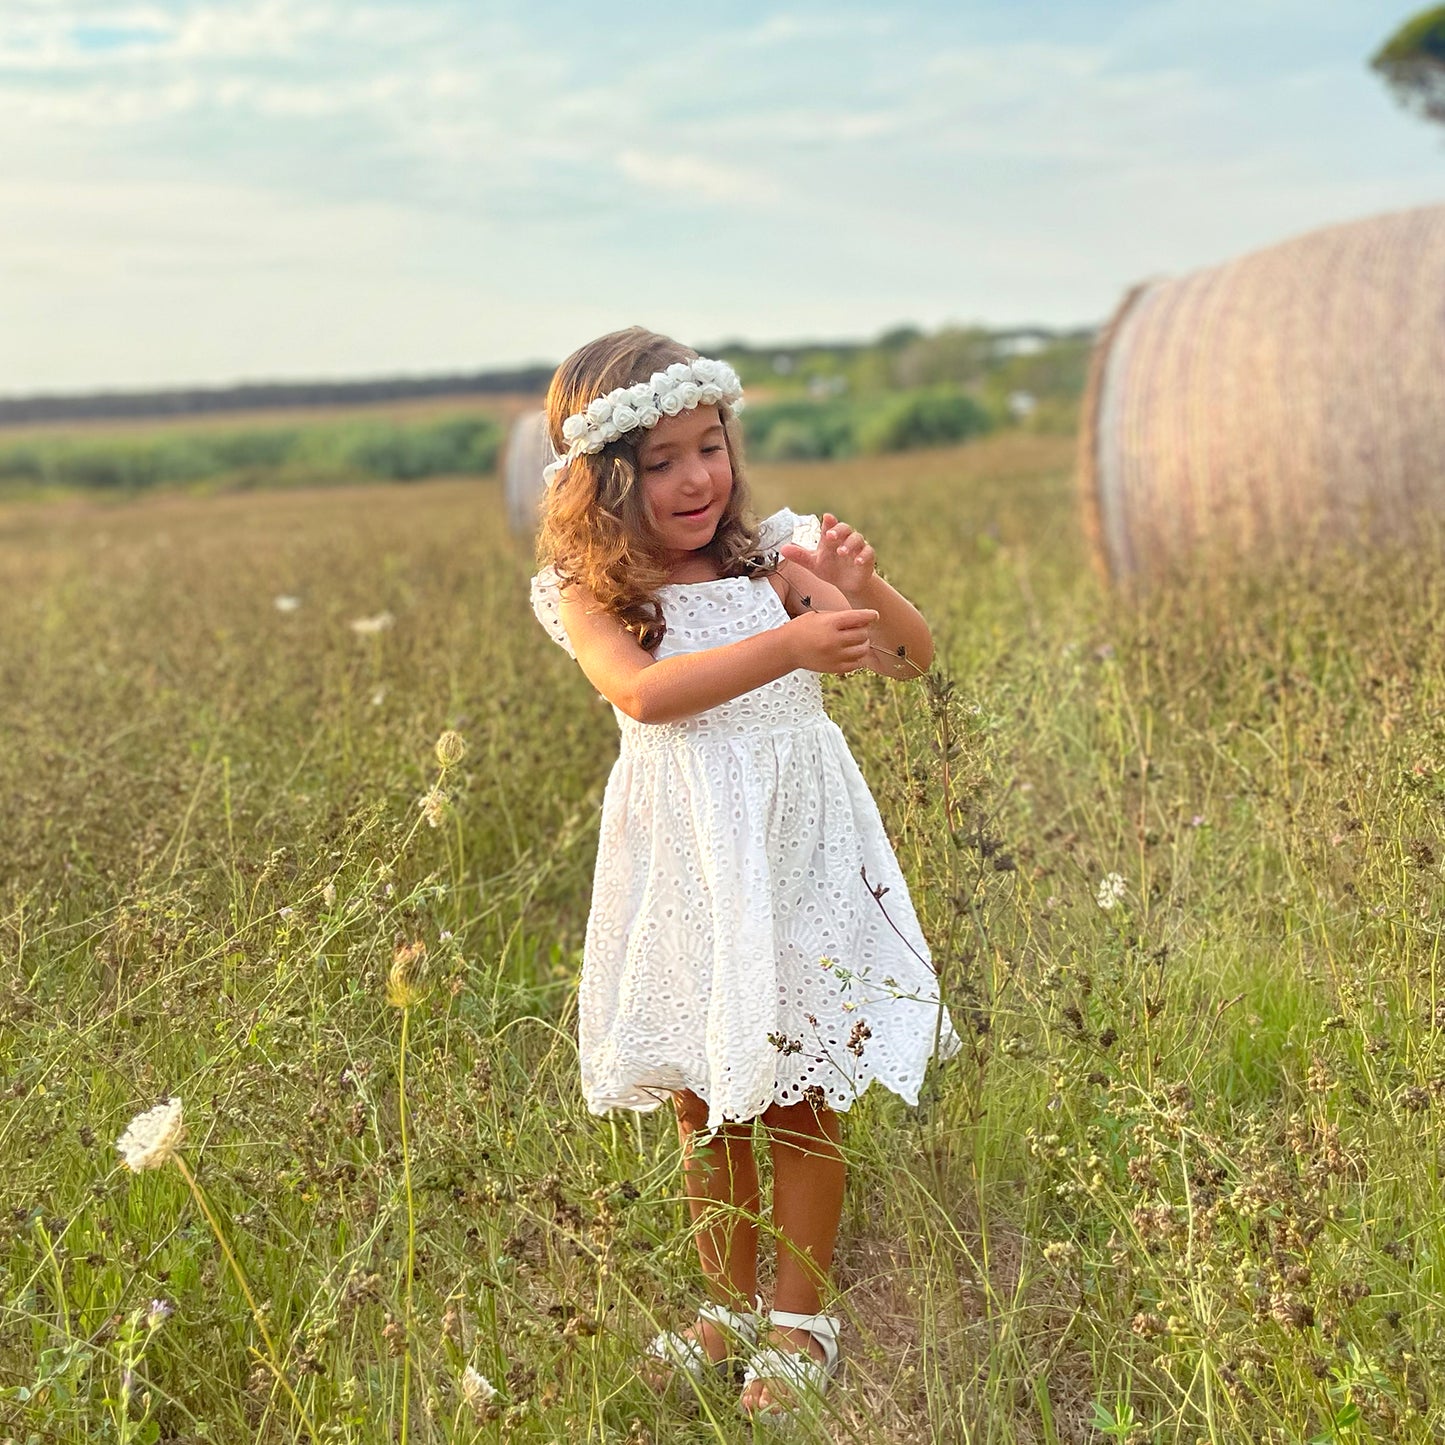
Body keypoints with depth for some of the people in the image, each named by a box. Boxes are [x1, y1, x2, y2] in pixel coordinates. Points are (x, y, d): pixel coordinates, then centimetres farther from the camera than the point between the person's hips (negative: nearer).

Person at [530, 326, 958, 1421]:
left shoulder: (777, 554, 0)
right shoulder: (586, 593, -3)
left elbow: (914, 660, -2)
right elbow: (642, 690, -23)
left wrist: (862, 591, -23)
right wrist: (788, 645, -33)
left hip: (800, 845, 0)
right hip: (685, 859, 1)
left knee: (802, 1096, 6)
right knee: (703, 1103, 12)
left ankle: (801, 1321, 24)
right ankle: (730, 1306, 33)